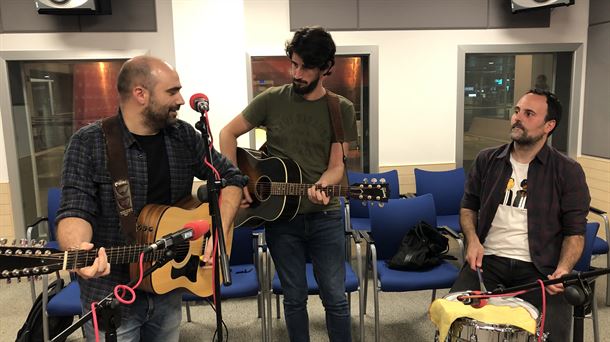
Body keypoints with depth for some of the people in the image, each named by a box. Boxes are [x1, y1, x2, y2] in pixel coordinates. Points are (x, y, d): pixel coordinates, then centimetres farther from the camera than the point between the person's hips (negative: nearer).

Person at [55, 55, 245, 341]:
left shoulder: (183, 136, -1)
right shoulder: (89, 143, -11)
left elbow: (230, 178, 4)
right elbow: (75, 209, -17)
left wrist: (220, 231, -10)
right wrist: (78, 251, -39)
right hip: (111, 296, -4)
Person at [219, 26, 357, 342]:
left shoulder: (341, 109, 0)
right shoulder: (272, 99, -1)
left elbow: (336, 165, -3)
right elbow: (228, 133, 5)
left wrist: (320, 187, -24)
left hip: (325, 217, 0)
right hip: (280, 216, 0)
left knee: (335, 298, 6)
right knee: (295, 298, 12)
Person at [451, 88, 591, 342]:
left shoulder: (568, 172, -1)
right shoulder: (487, 160, 7)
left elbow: (575, 231, 1)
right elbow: (468, 206, 17)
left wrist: (563, 269, -17)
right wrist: (473, 240, -2)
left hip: (538, 268, -1)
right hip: (487, 259, 2)